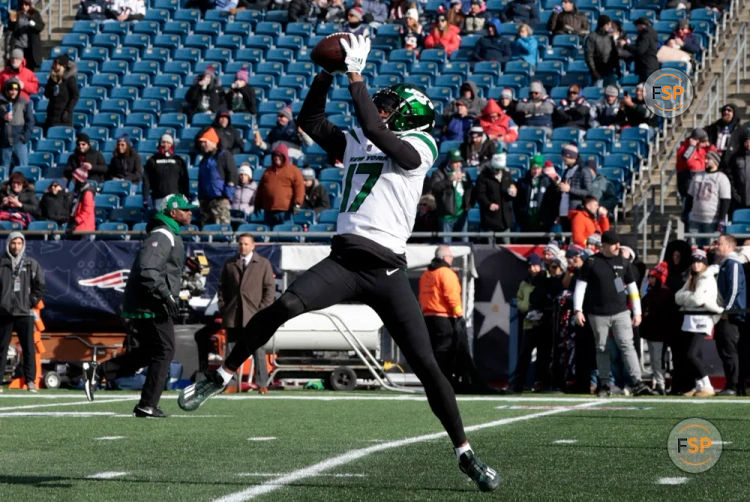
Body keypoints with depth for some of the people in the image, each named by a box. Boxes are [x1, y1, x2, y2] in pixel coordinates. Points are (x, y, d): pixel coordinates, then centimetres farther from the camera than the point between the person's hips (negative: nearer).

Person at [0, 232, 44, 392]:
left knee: (29, 348, -1)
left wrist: (32, 301, 1)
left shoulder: (31, 264, 7)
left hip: (25, 313, 1)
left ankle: (31, 381, 2)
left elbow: (40, 285, 9)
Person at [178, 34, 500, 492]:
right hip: (345, 259, 3)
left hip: (388, 270, -3)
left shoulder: (419, 147, 2)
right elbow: (310, 121, 15)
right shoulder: (356, 143, 19)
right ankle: (222, 376, -12)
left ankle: (465, 454, 9)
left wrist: (356, 76, -10)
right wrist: (327, 75, 6)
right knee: (285, 306, -24)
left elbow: (374, 131, -14)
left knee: (426, 365, -2)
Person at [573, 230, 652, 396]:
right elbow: (580, 286, 1)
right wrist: (578, 310, -7)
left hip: (621, 313, 1)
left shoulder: (623, 263, 8)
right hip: (598, 314, -1)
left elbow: (632, 288, 13)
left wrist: (637, 312, 10)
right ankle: (604, 384, 12)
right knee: (602, 349, 5)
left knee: (627, 346, -9)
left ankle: (637, 382, -14)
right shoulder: (591, 263, 0)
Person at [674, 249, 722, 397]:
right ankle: (699, 386, 16)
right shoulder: (691, 280, 20)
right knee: (689, 355, 7)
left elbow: (698, 299, -17)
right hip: (689, 321, 8)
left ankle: (708, 387, -12)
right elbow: (678, 297, 8)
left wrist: (686, 297, 0)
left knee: (692, 354, -17)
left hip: (701, 321, -8)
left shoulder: (708, 279, -6)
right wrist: (691, 296, -7)